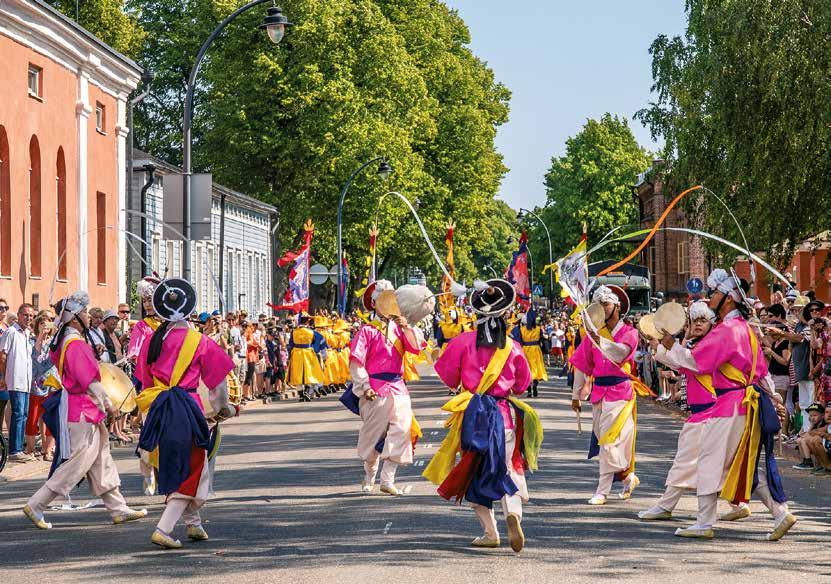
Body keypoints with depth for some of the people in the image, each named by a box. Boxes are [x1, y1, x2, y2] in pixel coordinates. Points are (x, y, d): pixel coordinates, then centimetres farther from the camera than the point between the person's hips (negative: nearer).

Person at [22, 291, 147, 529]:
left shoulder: (63, 341, 10)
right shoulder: (76, 344, -20)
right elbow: (90, 380, -21)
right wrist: (107, 404, -11)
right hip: (82, 412, -10)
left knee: (102, 461, 13)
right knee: (77, 463, -5)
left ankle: (118, 509, 17)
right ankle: (36, 506, 0)